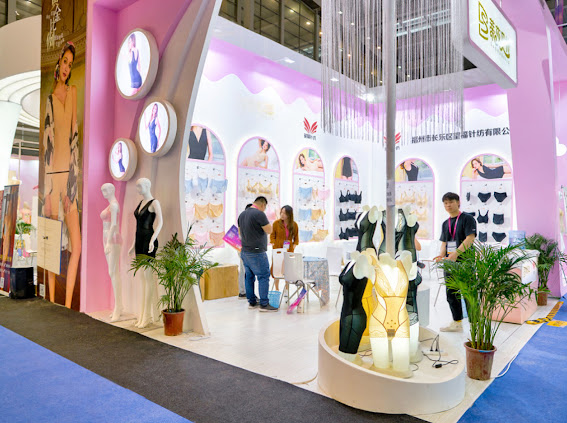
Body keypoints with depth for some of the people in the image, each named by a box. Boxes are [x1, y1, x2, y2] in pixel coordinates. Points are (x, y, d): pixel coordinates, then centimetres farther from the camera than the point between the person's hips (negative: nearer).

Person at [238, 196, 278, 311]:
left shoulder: (242, 214, 11)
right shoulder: (259, 214, -16)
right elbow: (269, 230, -13)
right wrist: (265, 221, 2)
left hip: (244, 251, 9)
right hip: (257, 252, -8)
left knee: (249, 276, 13)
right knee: (264, 277, -3)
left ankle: (252, 302, 20)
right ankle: (264, 304, -2)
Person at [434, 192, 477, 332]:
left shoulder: (467, 219, -5)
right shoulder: (445, 223, 17)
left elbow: (470, 239, -16)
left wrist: (455, 254, -25)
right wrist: (441, 255, -3)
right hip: (449, 264, 8)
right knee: (451, 295, 13)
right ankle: (457, 323, 25)